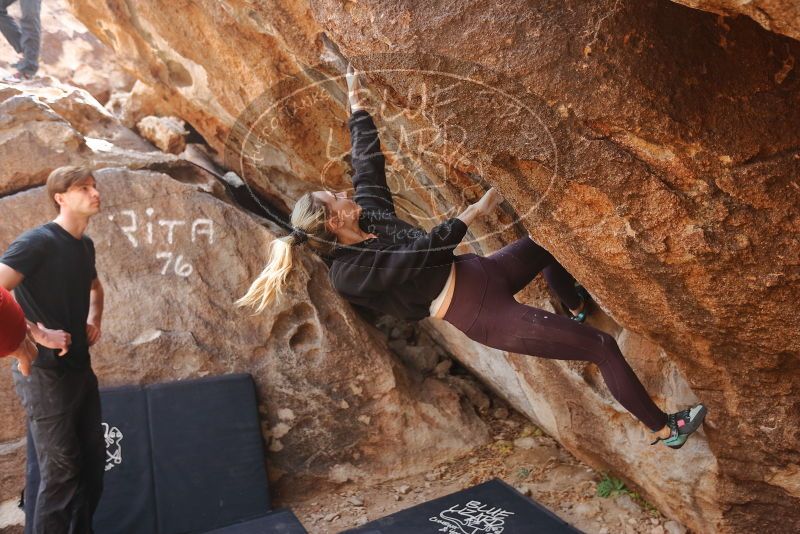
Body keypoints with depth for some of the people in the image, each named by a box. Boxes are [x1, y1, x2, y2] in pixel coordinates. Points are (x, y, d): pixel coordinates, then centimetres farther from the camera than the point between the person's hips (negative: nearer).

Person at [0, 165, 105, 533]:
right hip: (44, 371, -8)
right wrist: (38, 334, -25)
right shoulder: (37, 242, -16)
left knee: (93, 461, 15)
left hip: (79, 367, 8)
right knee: (60, 470, -2)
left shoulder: (85, 244, 9)